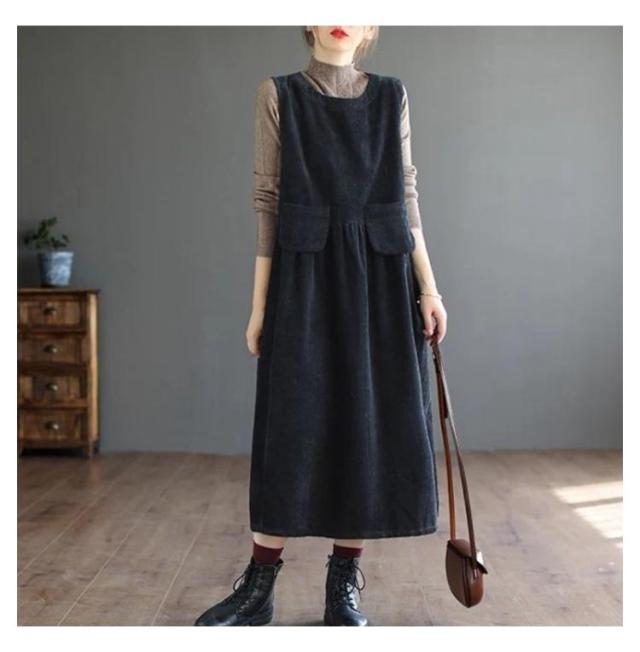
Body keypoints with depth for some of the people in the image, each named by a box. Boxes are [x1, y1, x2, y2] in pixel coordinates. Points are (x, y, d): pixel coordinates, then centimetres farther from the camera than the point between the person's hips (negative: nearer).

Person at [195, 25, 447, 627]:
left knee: (370, 426, 2)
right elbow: (268, 200, 0)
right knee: (293, 427, -1)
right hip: (305, 277, -2)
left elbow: (406, 196, 9)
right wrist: (260, 303, -3)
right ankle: (259, 585, 10)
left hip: (380, 278, 2)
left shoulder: (391, 96, 10)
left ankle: (344, 585, 15)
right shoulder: (279, 94, 4)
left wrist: (428, 288, 2)